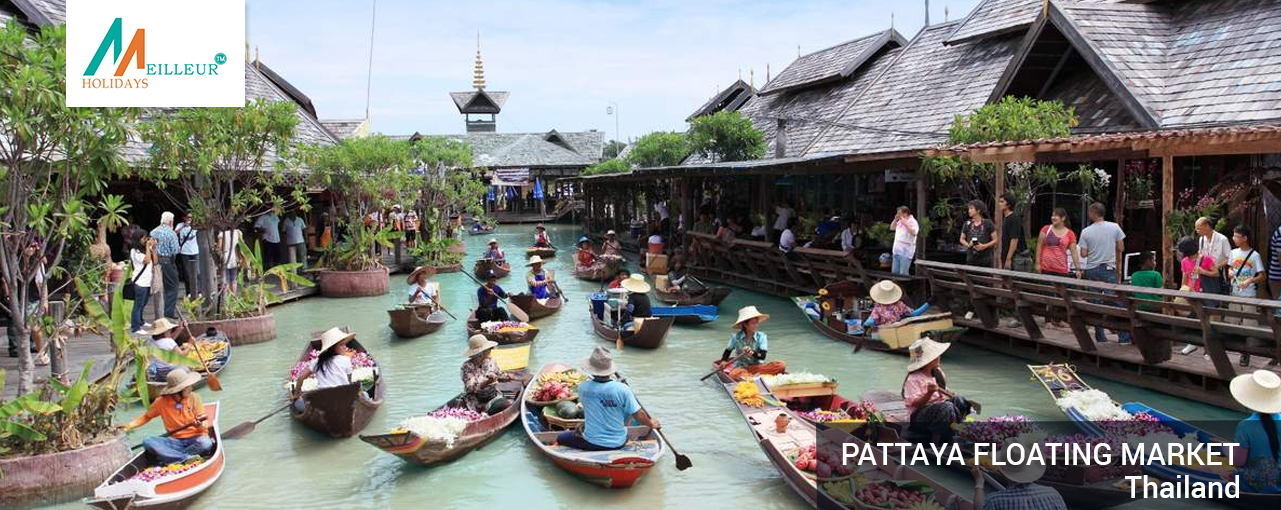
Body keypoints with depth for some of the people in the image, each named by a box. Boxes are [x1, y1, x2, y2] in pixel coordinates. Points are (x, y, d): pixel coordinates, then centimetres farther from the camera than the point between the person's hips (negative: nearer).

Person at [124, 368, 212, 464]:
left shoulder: (194, 398, -3)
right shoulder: (161, 402, -1)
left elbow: (204, 424, -4)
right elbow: (146, 417, 15)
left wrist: (200, 425, -26)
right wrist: (129, 426, 2)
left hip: (195, 439, -2)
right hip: (175, 441, 2)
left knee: (205, 443, -36)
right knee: (147, 442, -24)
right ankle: (187, 458, -30)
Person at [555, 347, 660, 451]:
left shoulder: (583, 388, -14)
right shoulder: (623, 389, -18)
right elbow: (639, 415, -11)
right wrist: (652, 424, 10)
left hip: (591, 444, -1)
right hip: (618, 444, 1)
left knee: (560, 438, 21)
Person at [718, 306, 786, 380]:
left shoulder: (761, 336, -4)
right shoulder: (736, 336, -3)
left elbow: (762, 356, -13)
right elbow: (728, 350, 13)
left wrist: (753, 353, -33)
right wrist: (723, 361, -4)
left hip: (757, 367, 2)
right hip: (741, 368, -2)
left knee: (781, 365, -24)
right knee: (734, 374, -40)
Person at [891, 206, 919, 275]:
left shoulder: (913, 222, -12)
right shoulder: (900, 221, 13)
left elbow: (914, 233, -27)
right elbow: (892, 227, 22)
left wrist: (905, 224, -25)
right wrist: (895, 219, 6)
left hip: (906, 252, -8)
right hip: (897, 251, 8)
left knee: (903, 274, -9)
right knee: (894, 272, 12)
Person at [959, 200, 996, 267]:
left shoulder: (988, 223, -3)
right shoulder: (968, 224, 7)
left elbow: (995, 240, -2)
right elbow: (962, 239, 16)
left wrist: (985, 246, -17)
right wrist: (968, 244, -5)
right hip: (971, 259, 3)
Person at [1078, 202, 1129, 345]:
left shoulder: (1086, 232, -6)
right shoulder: (1115, 227, -4)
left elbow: (1084, 253, -6)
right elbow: (1121, 249, 1)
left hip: (1091, 270, 0)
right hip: (1109, 269, 0)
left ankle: (1100, 337, 10)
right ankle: (1123, 337, -1)